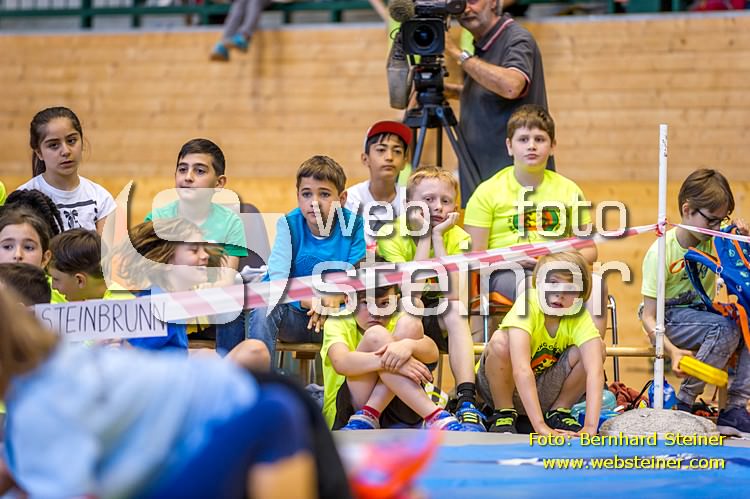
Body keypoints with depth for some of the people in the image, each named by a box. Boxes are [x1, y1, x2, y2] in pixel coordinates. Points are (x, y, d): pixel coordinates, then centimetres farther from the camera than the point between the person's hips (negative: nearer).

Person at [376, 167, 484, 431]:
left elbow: (453, 295, -26)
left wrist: (438, 236, -24)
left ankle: (467, 400, -40)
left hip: (437, 320, 2)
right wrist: (424, 238, -26)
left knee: (456, 310, -30)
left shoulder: (457, 238, -9)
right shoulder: (391, 235, -16)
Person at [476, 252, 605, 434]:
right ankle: (503, 414, -11)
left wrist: (590, 427, -45)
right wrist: (540, 426, -48)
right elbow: (521, 370, -39)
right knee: (501, 341, -34)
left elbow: (595, 370, -31)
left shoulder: (579, 316, -18)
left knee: (596, 348, -19)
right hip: (506, 385, -3)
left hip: (542, 392, 3)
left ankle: (558, 412, -1)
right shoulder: (527, 304, -28)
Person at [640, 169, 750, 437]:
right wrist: (672, 351, -33)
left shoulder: (715, 242, 0)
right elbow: (648, 317, -16)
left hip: (703, 313, 6)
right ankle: (684, 403, -21)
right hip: (670, 319, -6)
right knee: (726, 329, -31)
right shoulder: (661, 252, -16)